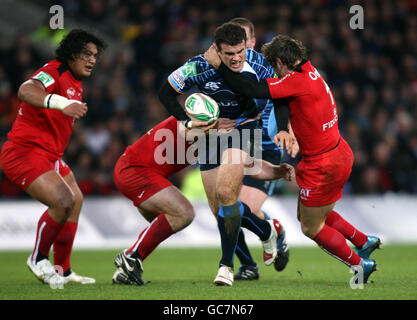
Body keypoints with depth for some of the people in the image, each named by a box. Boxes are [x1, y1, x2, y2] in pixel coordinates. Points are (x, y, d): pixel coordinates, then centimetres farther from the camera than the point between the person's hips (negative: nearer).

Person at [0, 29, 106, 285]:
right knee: (63, 201, -25)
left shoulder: (75, 84, 15)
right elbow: (26, 91, -39)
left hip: (49, 155, 11)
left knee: (75, 200, 20)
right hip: (25, 151, -11)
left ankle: (63, 271, 30)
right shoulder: (54, 72, -16)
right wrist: (62, 103, -53)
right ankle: (38, 260, -3)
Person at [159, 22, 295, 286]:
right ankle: (267, 230, 31)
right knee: (219, 209, 4)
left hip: (244, 125, -2)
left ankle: (227, 265, -14)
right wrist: (189, 122, -18)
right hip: (211, 130, 3)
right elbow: (166, 93, -7)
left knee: (226, 194, -24)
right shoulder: (200, 67, -19)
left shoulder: (257, 64, -17)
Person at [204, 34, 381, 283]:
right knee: (306, 214, 25)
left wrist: (219, 65, -20)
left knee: (311, 228, 10)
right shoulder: (310, 71, 4)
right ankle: (364, 242, 34)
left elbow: (253, 91, -28)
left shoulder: (298, 80, -23)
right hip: (340, 153, 9)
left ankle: (359, 264, 23)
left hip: (324, 165, -9)